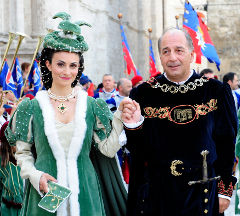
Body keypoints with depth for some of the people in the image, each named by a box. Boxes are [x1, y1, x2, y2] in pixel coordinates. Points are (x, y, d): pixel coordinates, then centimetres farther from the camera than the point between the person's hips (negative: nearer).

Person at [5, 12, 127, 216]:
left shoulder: (91, 105, 4)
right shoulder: (33, 107, 0)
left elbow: (108, 149, -1)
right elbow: (23, 153, 4)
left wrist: (120, 118, -10)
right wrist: (35, 175, -12)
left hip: (85, 192, 1)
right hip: (45, 191, -1)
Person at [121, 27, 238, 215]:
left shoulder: (216, 92, -4)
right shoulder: (144, 93, -2)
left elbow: (226, 145, 2)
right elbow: (136, 149, 1)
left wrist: (224, 191, 1)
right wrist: (134, 125, -19)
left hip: (202, 192, 0)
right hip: (157, 191, 1)